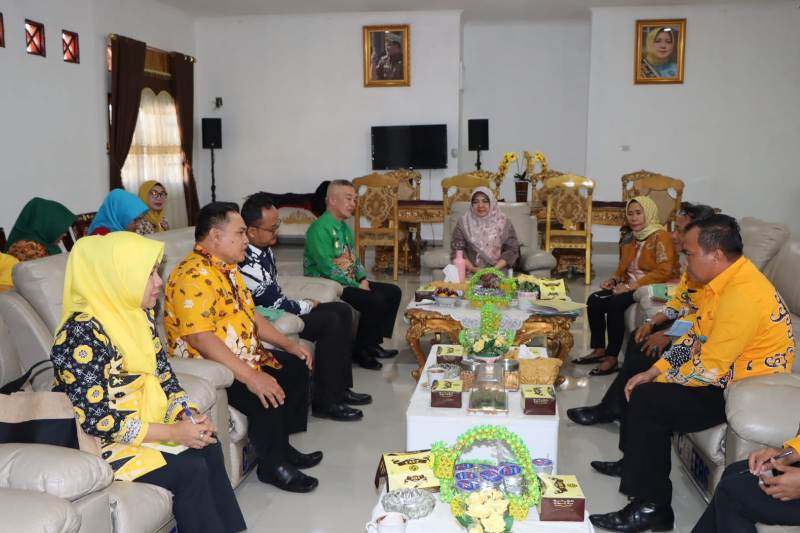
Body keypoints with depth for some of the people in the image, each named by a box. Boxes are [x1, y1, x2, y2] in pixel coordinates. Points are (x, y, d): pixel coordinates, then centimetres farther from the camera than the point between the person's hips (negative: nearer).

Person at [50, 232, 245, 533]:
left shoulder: (138, 313, 2)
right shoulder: (83, 334, -24)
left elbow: (163, 374, 7)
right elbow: (98, 421, -25)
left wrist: (188, 415, -11)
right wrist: (173, 432, -22)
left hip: (146, 422, 7)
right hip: (105, 443, -7)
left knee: (208, 448, -10)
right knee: (190, 470, -19)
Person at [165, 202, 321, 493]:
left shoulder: (227, 268, 11)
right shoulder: (194, 276, -23)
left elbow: (250, 315, 19)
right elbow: (200, 338, -32)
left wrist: (289, 345, 11)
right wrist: (250, 376, -35)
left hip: (244, 357, 11)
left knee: (296, 366, 12)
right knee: (267, 397, -29)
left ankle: (282, 445, 21)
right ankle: (272, 466, -4)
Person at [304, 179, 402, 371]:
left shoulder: (345, 228, 14)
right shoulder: (320, 229, -16)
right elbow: (328, 268, -23)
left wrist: (363, 280, 1)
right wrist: (357, 287, -19)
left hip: (350, 282, 10)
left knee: (393, 292, 3)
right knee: (375, 301, -26)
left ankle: (373, 342, 9)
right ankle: (360, 351, -8)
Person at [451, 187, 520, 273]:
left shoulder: (503, 222, 3)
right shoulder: (463, 222, 4)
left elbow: (512, 249, 1)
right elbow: (457, 249, 1)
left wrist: (495, 269, -12)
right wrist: (472, 268, -12)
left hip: (499, 272, 0)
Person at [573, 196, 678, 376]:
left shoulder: (660, 236, -8)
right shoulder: (632, 239, 18)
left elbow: (664, 271, -19)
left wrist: (631, 286, -22)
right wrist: (613, 280, 3)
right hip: (630, 287, 8)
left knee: (614, 304, -30)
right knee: (594, 300, -12)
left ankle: (612, 358, -23)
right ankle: (599, 350, -4)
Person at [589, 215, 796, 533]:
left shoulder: (742, 295, -30)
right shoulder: (725, 279, 3)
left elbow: (709, 369, -28)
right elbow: (695, 334, 10)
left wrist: (658, 380, -11)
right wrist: (654, 372, 1)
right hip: (724, 370, 10)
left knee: (648, 399, -18)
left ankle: (651, 507, -7)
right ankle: (634, 461, 29)